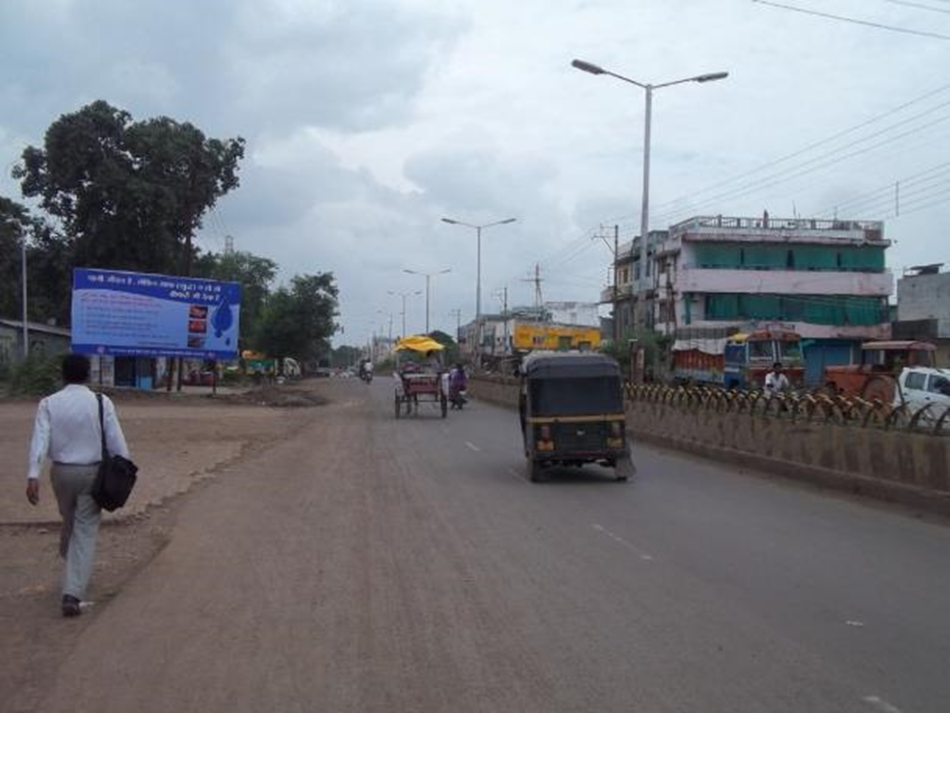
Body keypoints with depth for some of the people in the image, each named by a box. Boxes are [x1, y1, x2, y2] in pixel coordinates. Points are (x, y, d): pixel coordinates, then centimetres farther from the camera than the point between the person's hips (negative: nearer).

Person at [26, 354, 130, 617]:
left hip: (61, 472, 3)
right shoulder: (102, 402, -8)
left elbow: (40, 439, -15)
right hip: (92, 473, -2)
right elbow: (116, 442, -9)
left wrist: (33, 475, -21)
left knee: (69, 523, 25)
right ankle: (72, 594, -11)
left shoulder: (49, 403, -4)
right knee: (85, 532, 0)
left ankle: (70, 570, 48)